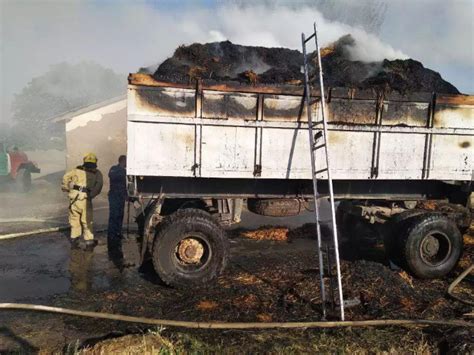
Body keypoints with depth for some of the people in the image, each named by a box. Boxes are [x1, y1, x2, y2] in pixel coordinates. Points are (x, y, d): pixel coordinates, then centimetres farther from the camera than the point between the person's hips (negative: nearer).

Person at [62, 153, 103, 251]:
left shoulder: (77, 170, 12)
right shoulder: (97, 173, 7)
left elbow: (66, 177, 3)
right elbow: (99, 184, -10)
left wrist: (65, 188, 14)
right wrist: (92, 194, -8)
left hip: (74, 197, 2)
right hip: (85, 199, -2)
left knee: (74, 219, 16)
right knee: (87, 221, 8)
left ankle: (74, 241, 22)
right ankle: (89, 243, 10)